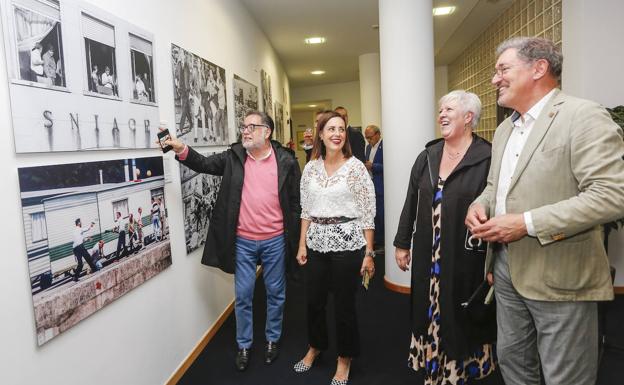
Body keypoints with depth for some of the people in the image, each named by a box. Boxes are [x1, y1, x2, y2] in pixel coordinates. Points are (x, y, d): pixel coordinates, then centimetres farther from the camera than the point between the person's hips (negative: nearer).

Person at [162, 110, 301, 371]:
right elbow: (205, 164, -3)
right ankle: (243, 345, 31)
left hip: (275, 241, -1)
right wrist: (182, 150, -23)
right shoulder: (234, 157, 2)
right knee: (242, 296, 12)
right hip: (243, 241, 2)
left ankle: (273, 339, 36)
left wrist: (295, 240, -4)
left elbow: (296, 203, -4)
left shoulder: (286, 161, -7)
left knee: (275, 293, 14)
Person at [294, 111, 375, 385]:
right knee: (313, 301, 15)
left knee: (344, 305, 7)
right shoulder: (311, 167, 5)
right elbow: (306, 210, 11)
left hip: (347, 243, -4)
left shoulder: (356, 167, -6)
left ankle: (345, 358, 32)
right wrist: (302, 244, 8)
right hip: (316, 242, 4)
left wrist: (368, 253, -8)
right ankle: (315, 346, 43)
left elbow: (367, 213, -6)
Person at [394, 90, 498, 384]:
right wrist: (401, 244, 12)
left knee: (460, 322, 10)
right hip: (428, 258, 5)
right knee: (431, 317, 16)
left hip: (466, 260, -4)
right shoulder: (427, 157, 7)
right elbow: (411, 203, 11)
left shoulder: (487, 159, -10)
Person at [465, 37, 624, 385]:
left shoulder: (585, 117, -14)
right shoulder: (505, 128, 12)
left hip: (559, 276, -8)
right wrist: (481, 205, -1)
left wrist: (527, 223, -25)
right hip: (507, 267, 8)